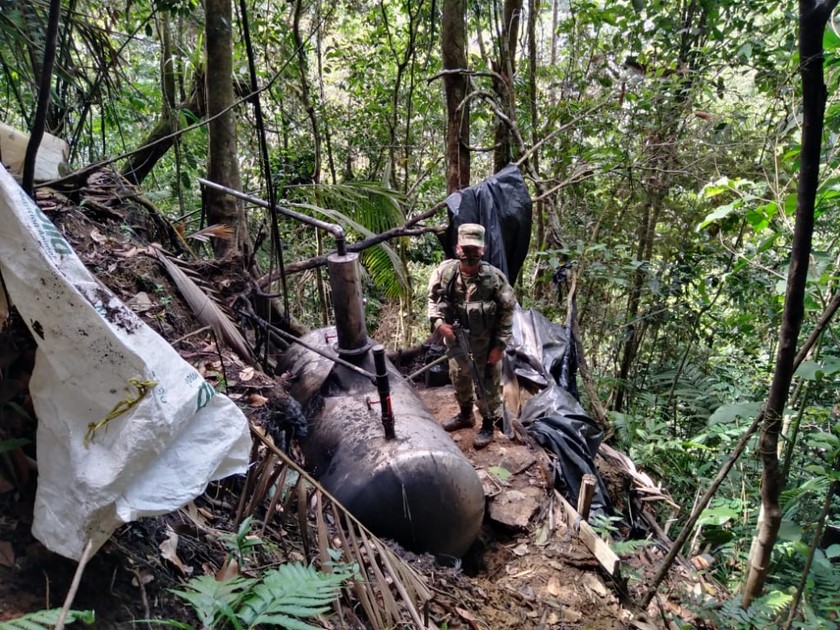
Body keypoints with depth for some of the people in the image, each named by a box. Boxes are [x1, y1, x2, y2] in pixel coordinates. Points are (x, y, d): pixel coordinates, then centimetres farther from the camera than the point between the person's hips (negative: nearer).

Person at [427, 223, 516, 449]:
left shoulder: (495, 278, -22)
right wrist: (438, 322, -15)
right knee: (459, 380, 25)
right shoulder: (445, 272, -15)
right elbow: (433, 298, 2)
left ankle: (488, 425, 37)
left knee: (487, 386, 13)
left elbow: (507, 312, -13)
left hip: (485, 345, -4)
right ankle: (465, 414, 51)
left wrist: (499, 345, -13)